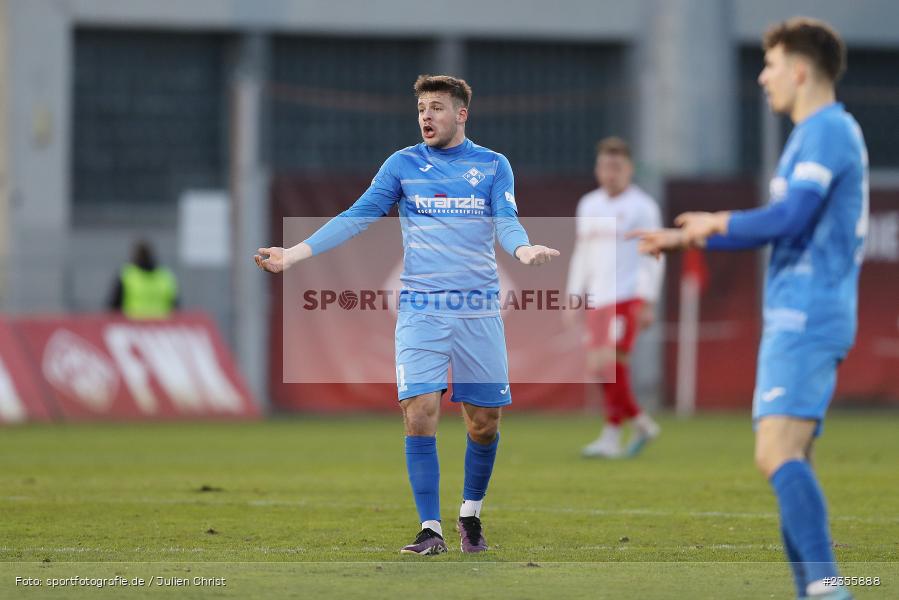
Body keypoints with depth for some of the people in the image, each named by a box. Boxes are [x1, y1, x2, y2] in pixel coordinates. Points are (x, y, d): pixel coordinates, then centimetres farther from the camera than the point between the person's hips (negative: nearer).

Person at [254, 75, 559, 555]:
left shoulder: (493, 166, 5)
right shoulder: (403, 164, 6)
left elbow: (506, 222, -6)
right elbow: (358, 217, 2)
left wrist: (523, 249, -31)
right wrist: (296, 253, -9)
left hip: (479, 312, 0)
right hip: (420, 311, 0)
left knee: (484, 422, 4)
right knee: (419, 414, -12)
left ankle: (471, 515, 26)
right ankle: (431, 529, -6)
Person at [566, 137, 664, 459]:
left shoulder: (641, 206, -3)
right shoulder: (589, 205, 16)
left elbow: (653, 257, -7)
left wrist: (648, 303, -13)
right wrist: (574, 297, 16)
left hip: (628, 298, -7)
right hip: (598, 299, 7)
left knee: (610, 362, -16)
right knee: (598, 369, 2)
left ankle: (611, 435, -12)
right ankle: (641, 422, 17)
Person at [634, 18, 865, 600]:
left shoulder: (828, 131, -10)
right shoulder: (819, 133, 22)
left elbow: (790, 219, -22)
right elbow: (782, 227, 31)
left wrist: (720, 223, -5)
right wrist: (685, 239, 33)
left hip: (807, 319, -10)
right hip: (793, 320, 10)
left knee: (779, 453, -21)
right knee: (787, 463, 9)